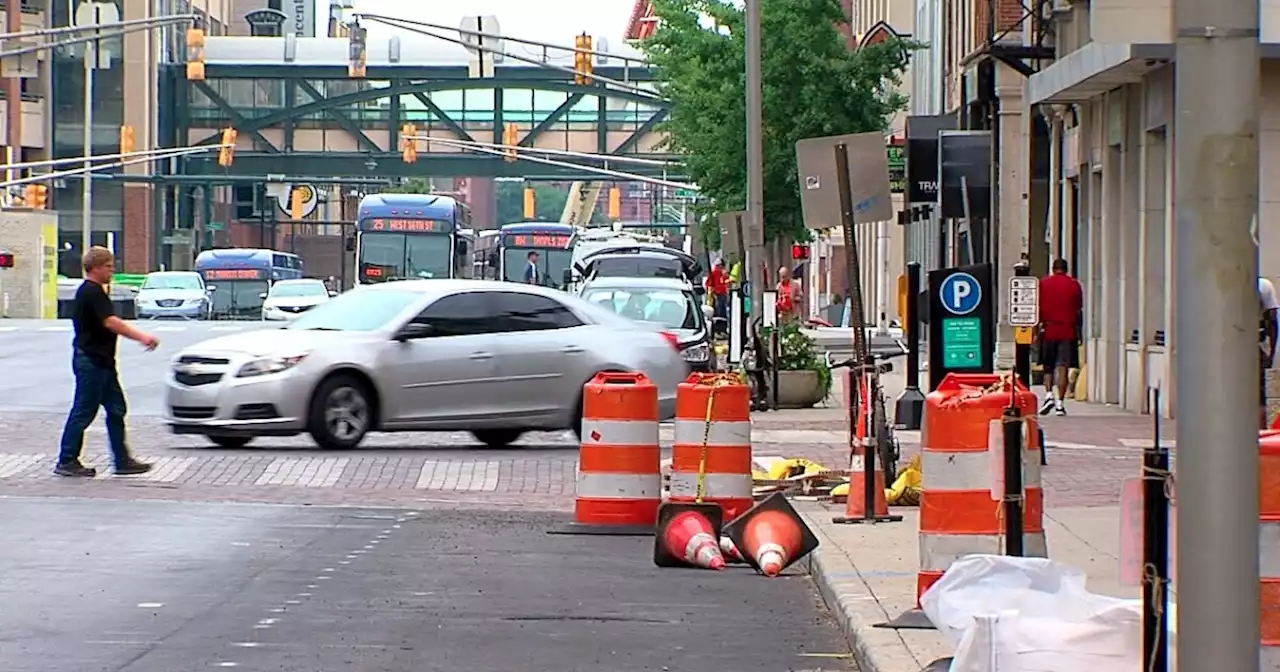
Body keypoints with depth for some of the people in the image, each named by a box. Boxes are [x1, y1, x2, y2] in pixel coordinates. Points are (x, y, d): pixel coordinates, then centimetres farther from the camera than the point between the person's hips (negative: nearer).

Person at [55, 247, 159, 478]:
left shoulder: (90, 292, 17)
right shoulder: (92, 293, -16)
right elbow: (110, 322, -26)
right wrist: (141, 337, -26)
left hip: (101, 361, 11)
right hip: (91, 360, -11)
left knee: (116, 409, 9)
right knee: (84, 411, -4)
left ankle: (122, 460, 11)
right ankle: (67, 461, 2)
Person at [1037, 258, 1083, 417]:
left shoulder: (1043, 284, 2)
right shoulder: (1074, 284, 3)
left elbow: (1037, 309, 2)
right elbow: (1078, 310, 6)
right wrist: (1079, 333, 16)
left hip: (1048, 329, 0)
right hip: (1068, 330, 0)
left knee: (1048, 366, 13)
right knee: (1063, 366, -1)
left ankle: (1049, 394, -6)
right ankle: (1060, 402, -6)